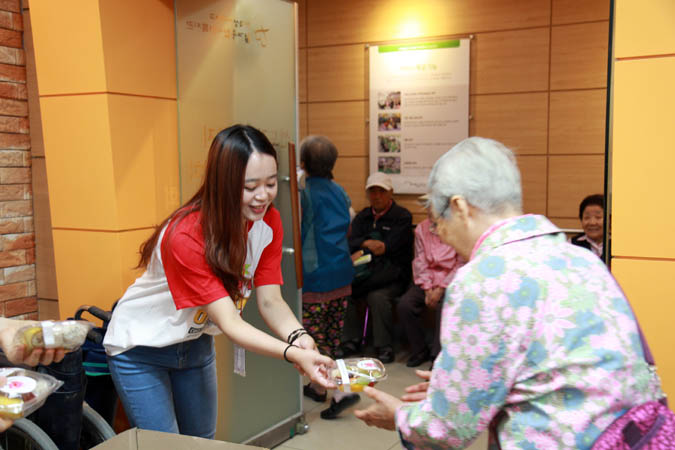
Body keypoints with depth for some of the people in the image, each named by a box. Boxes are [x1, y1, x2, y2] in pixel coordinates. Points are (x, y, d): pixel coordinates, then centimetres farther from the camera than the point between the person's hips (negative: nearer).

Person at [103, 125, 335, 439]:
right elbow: (229, 322, -37)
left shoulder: (268, 222, -14)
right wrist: (293, 355, -49)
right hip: (141, 350, -6)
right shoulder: (185, 236, -34)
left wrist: (299, 338, -37)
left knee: (203, 442, 16)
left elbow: (270, 301, -17)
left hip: (196, 341, 6)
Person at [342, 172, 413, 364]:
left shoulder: (402, 216, 0)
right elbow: (351, 244, 2)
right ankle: (351, 341, -11)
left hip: (392, 275, -5)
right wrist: (368, 244, -16)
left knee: (377, 296, -32)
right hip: (366, 272, 5)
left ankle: (384, 348, -19)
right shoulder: (362, 217, 17)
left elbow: (389, 248, -11)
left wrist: (362, 253, -9)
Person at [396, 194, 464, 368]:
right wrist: (427, 289, -8)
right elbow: (420, 262, 5)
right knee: (404, 305, -18)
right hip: (427, 281, 4)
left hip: (451, 282, -4)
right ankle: (419, 351, -2)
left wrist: (441, 289, -15)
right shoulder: (421, 228, 8)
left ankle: (438, 355, -18)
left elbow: (461, 266, -9)